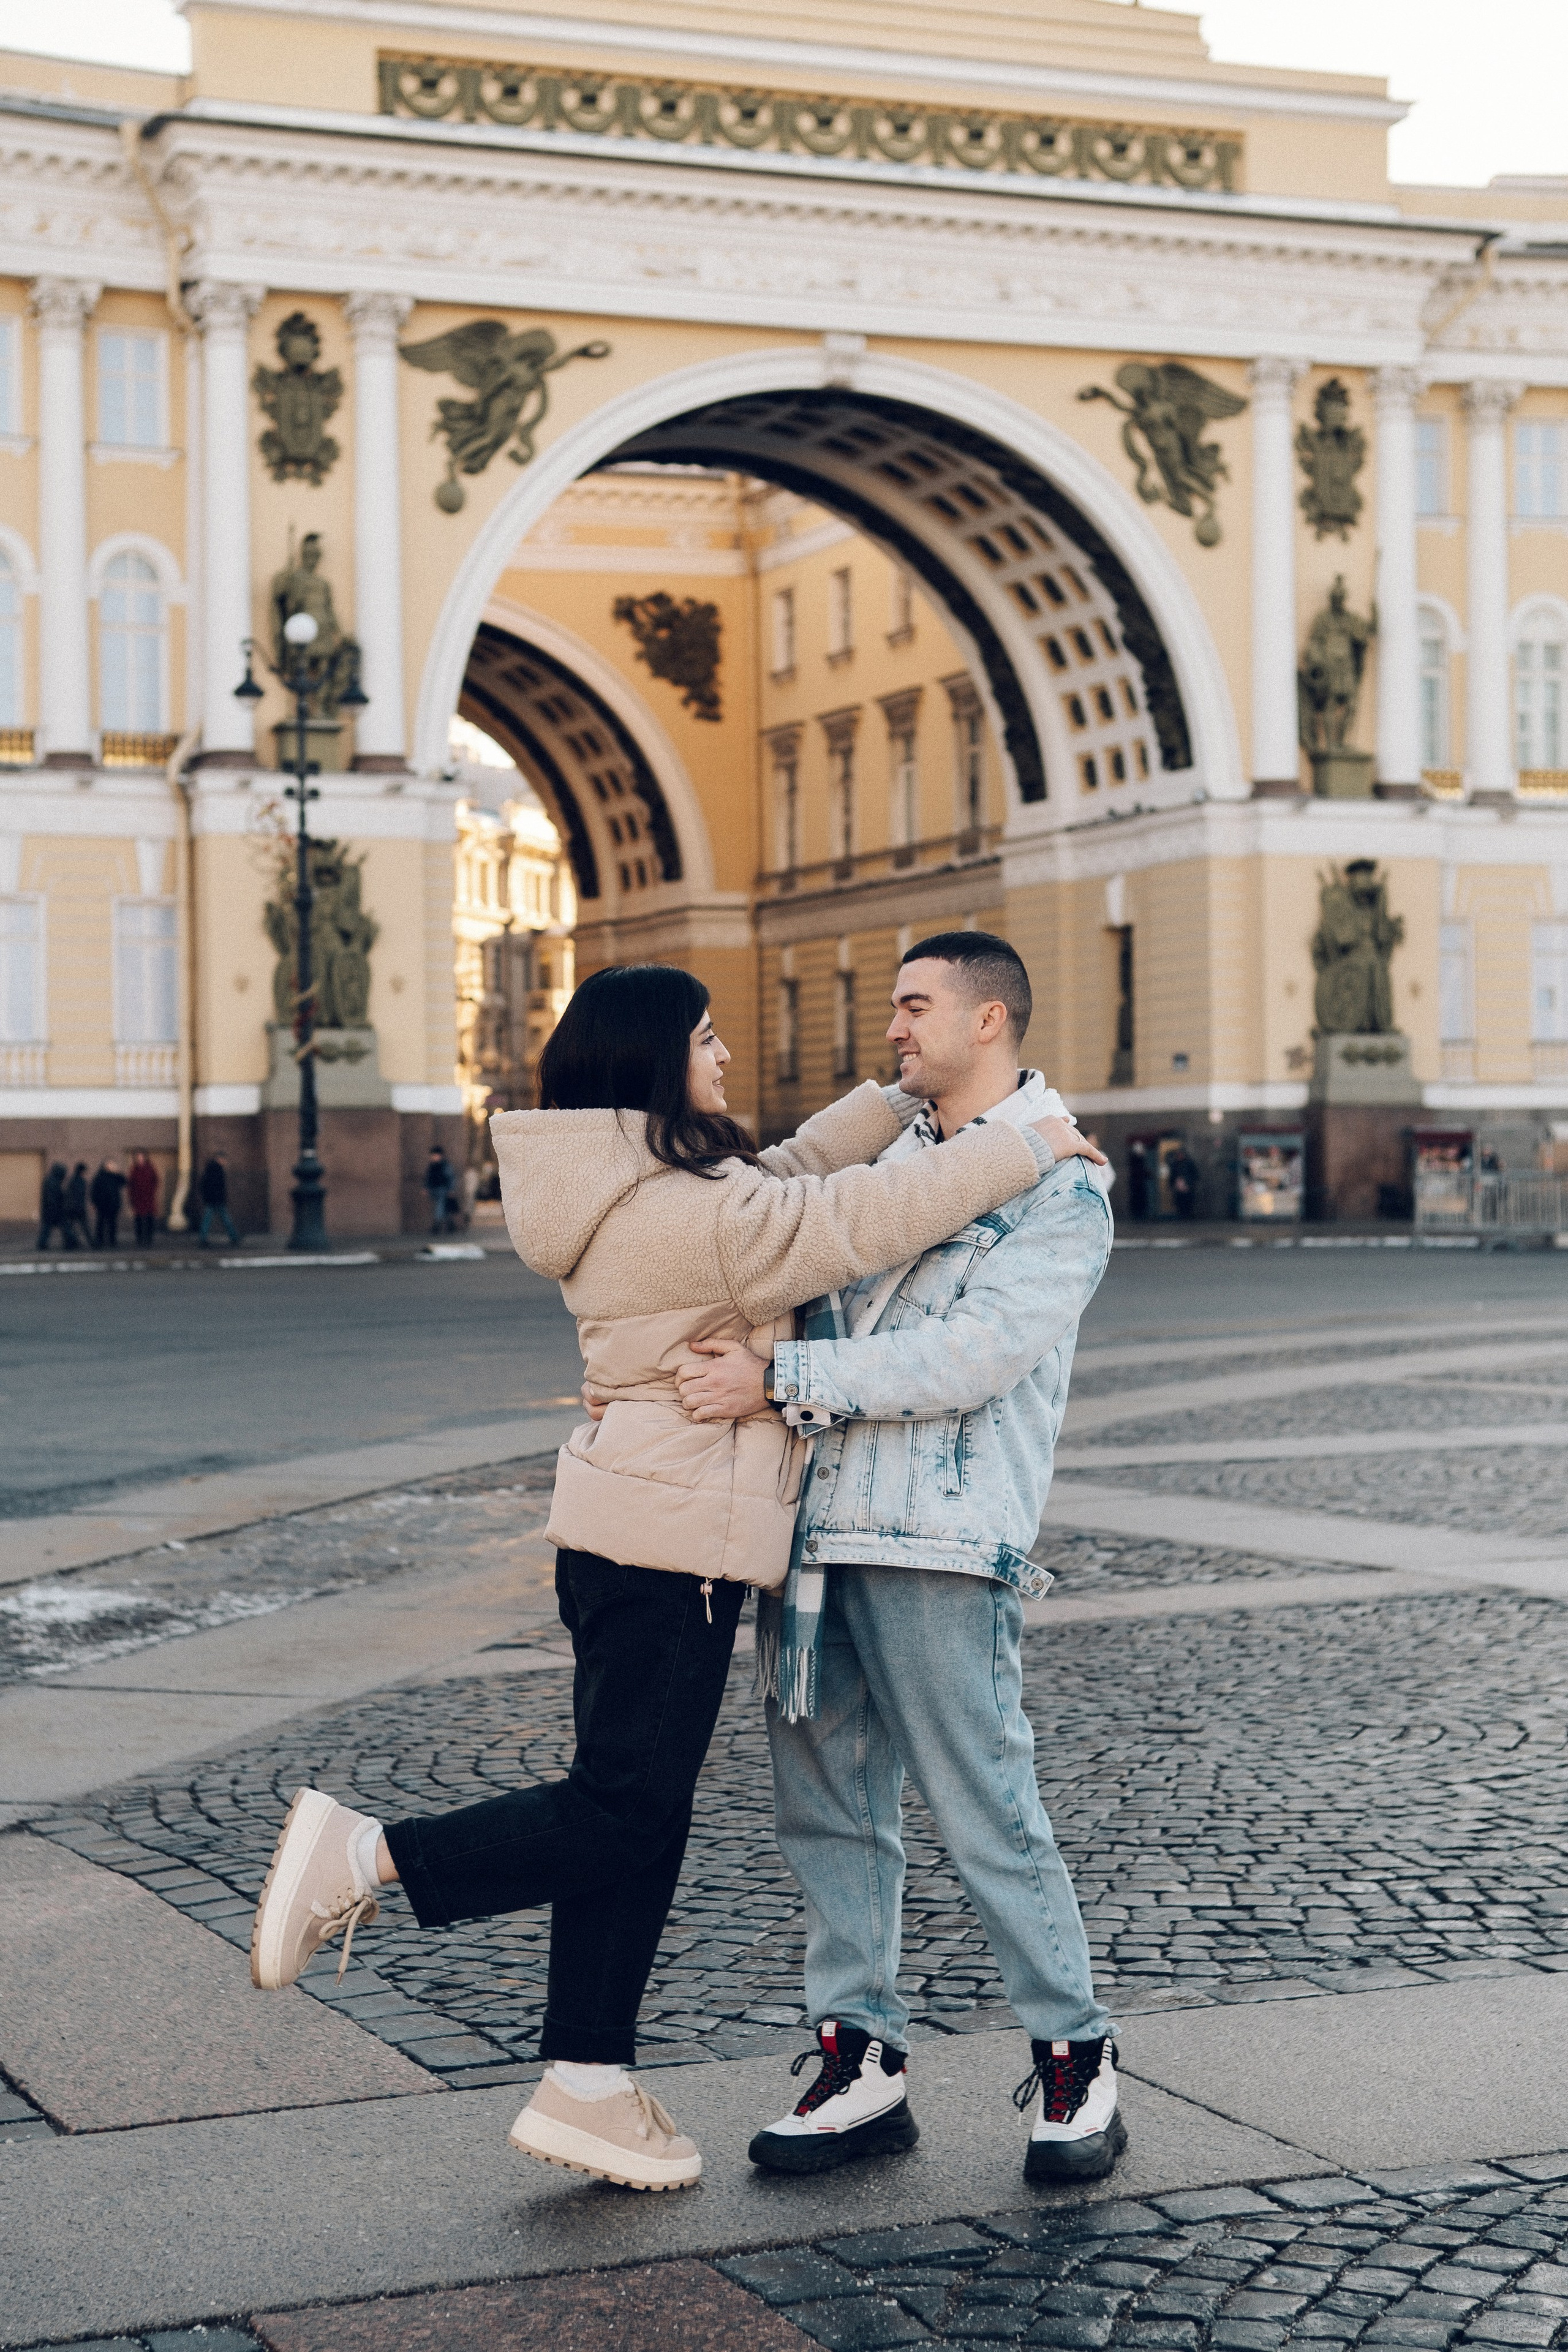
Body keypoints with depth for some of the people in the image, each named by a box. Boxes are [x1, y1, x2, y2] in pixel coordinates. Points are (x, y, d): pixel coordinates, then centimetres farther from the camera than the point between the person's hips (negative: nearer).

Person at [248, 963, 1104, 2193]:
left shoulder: (648, 1190, 12)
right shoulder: (686, 1208, -19)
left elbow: (797, 1171, 25)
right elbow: (866, 1217, -19)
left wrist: (908, 1098, 24)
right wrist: (1022, 1148, -9)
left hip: (632, 1528, 10)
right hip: (673, 1538, -10)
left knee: (641, 1819, 12)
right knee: (621, 1811, -4)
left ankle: (587, 2086, 17)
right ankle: (367, 1854, -4)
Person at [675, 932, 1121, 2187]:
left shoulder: (1061, 1181, -5)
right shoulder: (893, 1156, 19)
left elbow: (973, 1355, -17)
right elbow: (804, 1288, 29)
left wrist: (778, 1378, -20)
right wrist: (674, 1368, 15)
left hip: (939, 1542, -7)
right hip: (816, 1520, 7)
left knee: (987, 1814, -3)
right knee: (827, 1806, 9)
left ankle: (1076, 2060, 12)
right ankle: (863, 2062, 18)